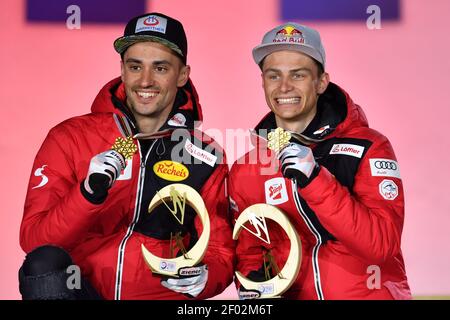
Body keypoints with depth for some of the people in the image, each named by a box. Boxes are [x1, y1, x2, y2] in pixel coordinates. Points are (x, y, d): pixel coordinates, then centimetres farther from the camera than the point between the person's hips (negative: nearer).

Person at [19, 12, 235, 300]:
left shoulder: (206, 156, 5)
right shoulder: (70, 137, 1)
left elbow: (220, 256, 9)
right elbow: (32, 241, -6)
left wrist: (201, 279, -14)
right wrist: (88, 193, -23)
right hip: (78, 289, 1)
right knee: (45, 262, -30)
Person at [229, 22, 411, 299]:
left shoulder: (368, 147, -3)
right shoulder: (245, 170, 6)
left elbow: (382, 244, -13)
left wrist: (314, 180, -19)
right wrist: (251, 285, -5)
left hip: (371, 292, -2)